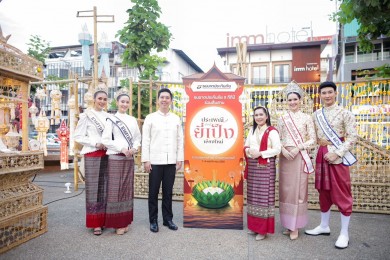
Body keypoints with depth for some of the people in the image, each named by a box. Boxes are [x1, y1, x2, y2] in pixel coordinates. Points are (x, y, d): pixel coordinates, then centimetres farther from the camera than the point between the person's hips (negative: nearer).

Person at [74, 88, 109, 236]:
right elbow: (78, 136, -5)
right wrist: (95, 143, -14)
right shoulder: (86, 116, -1)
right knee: (93, 188, 0)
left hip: (106, 155, 4)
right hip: (92, 155, -4)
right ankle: (95, 223, 9)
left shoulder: (108, 116, 11)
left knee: (104, 188, 8)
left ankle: (103, 220, 20)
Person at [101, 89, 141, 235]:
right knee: (115, 189, -1)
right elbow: (106, 140, -7)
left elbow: (138, 138, 13)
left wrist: (134, 148, -6)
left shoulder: (133, 120, 12)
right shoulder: (111, 120, -1)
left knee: (127, 189, 9)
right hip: (115, 158, -4)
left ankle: (125, 221, 20)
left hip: (130, 158, 5)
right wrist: (122, 149, -14)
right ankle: (117, 223, 9)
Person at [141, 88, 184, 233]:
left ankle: (168, 219, 23)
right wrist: (146, 160, -6)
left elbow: (180, 140, 9)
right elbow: (145, 140, -1)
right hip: (155, 161, -2)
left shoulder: (176, 119, 9)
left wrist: (180, 159, 5)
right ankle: (153, 221, 19)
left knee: (168, 192, 10)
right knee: (153, 192, 6)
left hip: (171, 161, 2)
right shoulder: (150, 118, 2)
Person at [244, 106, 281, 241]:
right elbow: (246, 146, 15)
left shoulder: (272, 131, -6)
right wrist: (249, 151, -8)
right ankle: (254, 226, 25)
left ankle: (263, 229, 8)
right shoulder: (252, 131, 15)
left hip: (266, 167, -6)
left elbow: (277, 149, -14)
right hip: (252, 167, 6)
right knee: (253, 196, 12)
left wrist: (260, 153, -20)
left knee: (264, 197, -3)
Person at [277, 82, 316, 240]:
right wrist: (283, 150, -9)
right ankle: (288, 224, 19)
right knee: (285, 189, 6)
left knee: (298, 189, 1)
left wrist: (298, 148, -14)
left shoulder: (306, 118, 2)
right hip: (285, 156, 3)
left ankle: (296, 226, 11)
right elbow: (277, 138, 8)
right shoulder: (282, 119, 9)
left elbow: (312, 139, -1)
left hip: (300, 157, -2)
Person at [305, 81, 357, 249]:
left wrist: (337, 153, -18)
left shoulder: (345, 113, -5)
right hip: (321, 155, 5)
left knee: (342, 194, 1)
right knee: (323, 192, 14)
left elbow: (353, 137, -10)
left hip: (338, 156, -5)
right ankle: (324, 226, 28)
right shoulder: (316, 115, 10)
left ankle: (344, 233, 13)